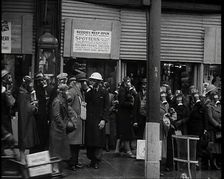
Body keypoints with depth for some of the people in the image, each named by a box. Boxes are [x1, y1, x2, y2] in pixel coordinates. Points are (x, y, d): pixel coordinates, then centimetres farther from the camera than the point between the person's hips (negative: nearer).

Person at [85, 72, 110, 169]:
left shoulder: (104, 92, 1)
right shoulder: (88, 91, 10)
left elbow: (106, 107, -1)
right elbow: (85, 103, -1)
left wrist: (103, 120, -10)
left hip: (99, 120, -3)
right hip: (89, 120, 3)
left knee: (98, 141, -2)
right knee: (89, 140, 4)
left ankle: (97, 160, 6)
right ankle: (91, 159, 14)